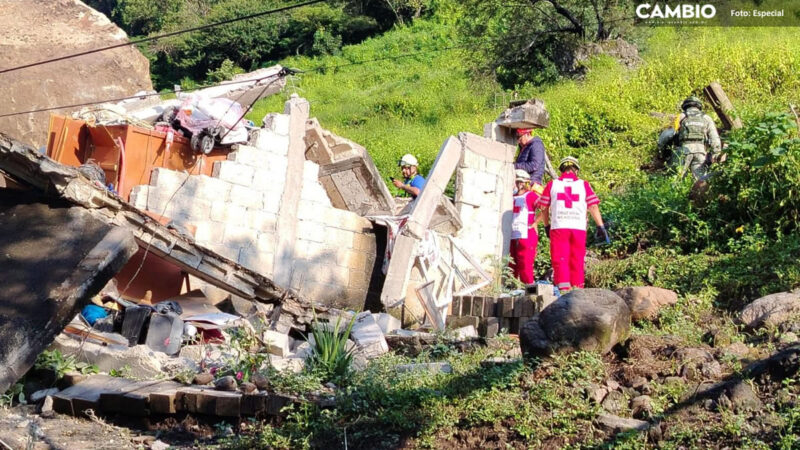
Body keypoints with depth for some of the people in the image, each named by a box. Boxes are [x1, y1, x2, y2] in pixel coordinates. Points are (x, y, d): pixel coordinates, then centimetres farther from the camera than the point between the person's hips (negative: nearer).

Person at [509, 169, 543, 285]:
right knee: (512, 266, 8)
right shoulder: (512, 197, 17)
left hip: (526, 236, -7)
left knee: (525, 265, -10)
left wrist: (535, 222, -13)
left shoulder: (531, 195, -4)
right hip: (512, 236, 7)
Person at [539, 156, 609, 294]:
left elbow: (544, 208, 11)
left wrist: (546, 226, 23)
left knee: (560, 260, -2)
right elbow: (593, 207, 4)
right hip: (579, 228, 1)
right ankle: (577, 288, 9)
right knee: (577, 261, 8)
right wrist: (601, 227, 6)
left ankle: (564, 288, -14)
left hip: (558, 227, -1)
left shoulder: (552, 184, 11)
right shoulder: (584, 185, 11)